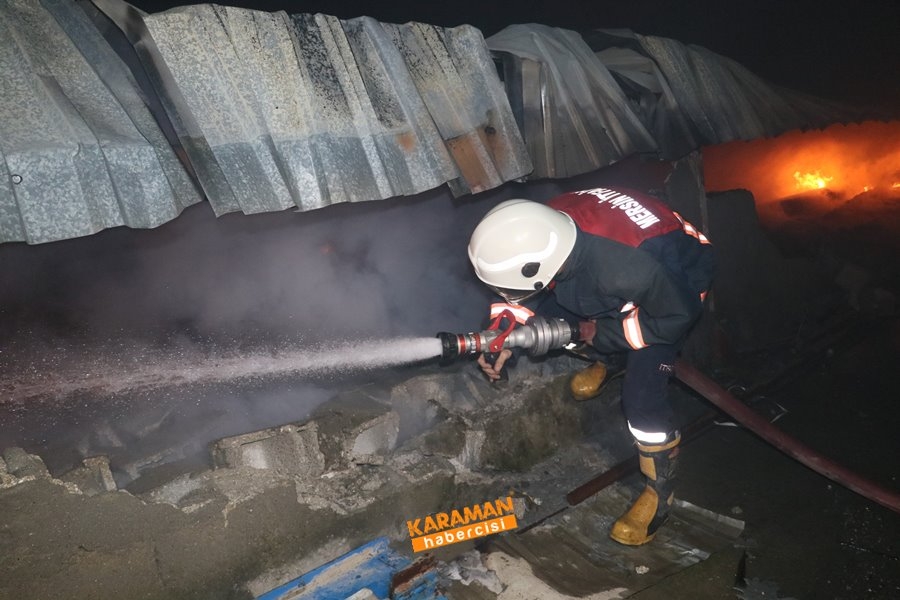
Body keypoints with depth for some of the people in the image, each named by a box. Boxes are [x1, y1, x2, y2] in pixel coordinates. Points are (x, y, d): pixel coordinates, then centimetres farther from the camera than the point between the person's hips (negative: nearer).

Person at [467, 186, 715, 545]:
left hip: (678, 281, -6)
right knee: (549, 300, -4)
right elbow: (525, 291, -8)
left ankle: (660, 491, 11)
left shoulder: (625, 268, -45)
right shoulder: (543, 228, -27)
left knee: (641, 397, -16)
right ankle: (605, 359, 24)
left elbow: (678, 315, -26)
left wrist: (604, 334, -19)